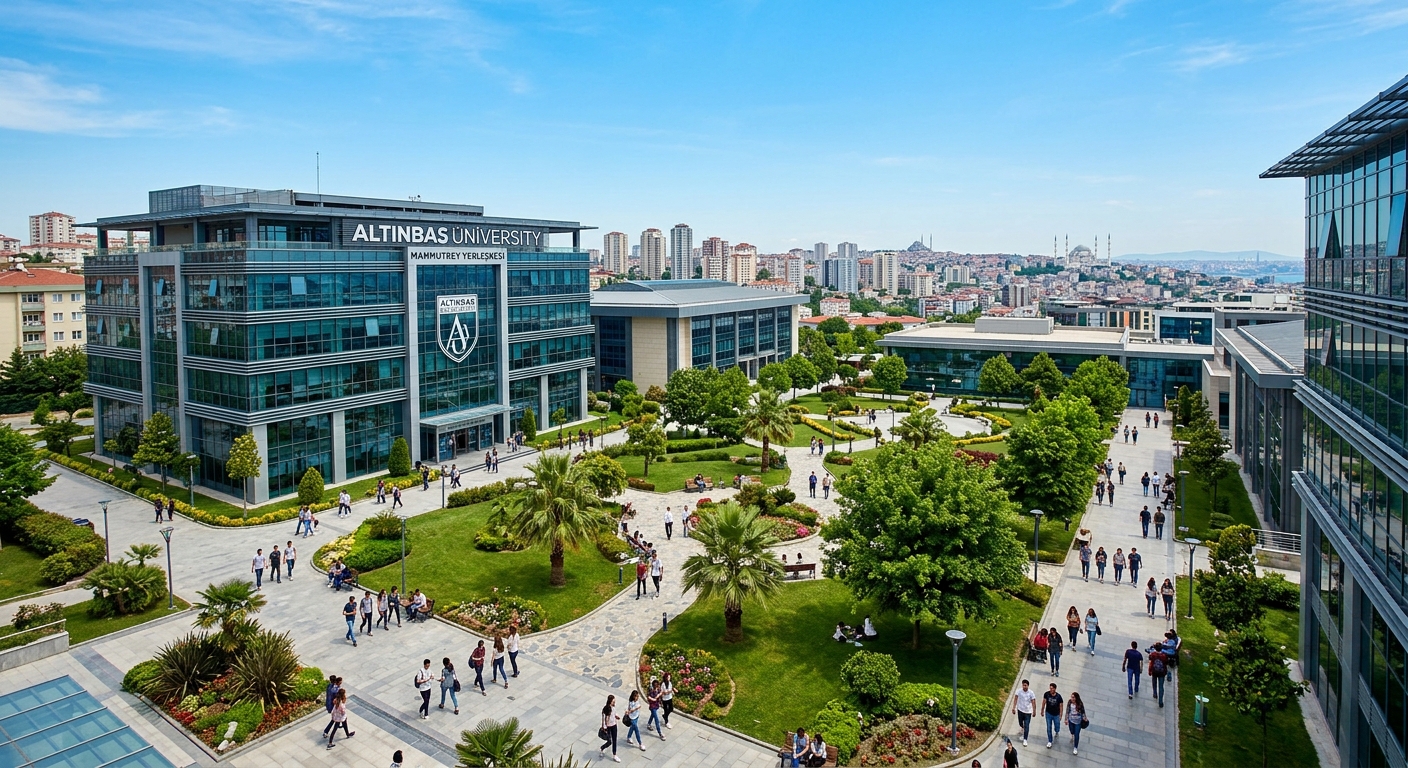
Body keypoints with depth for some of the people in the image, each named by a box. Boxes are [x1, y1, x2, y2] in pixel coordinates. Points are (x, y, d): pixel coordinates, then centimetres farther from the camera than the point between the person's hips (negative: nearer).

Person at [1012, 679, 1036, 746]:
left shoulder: (1031, 693, -17)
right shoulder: (1019, 691, -13)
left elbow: (1033, 702, -12)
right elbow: (1015, 699, -8)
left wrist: (1034, 711, -10)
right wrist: (1014, 708, -9)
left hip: (1028, 711, -2)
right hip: (1020, 710, 2)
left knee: (1027, 726, -2)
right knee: (1020, 723, 19)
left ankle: (1025, 740, 6)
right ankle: (1023, 728, 54)